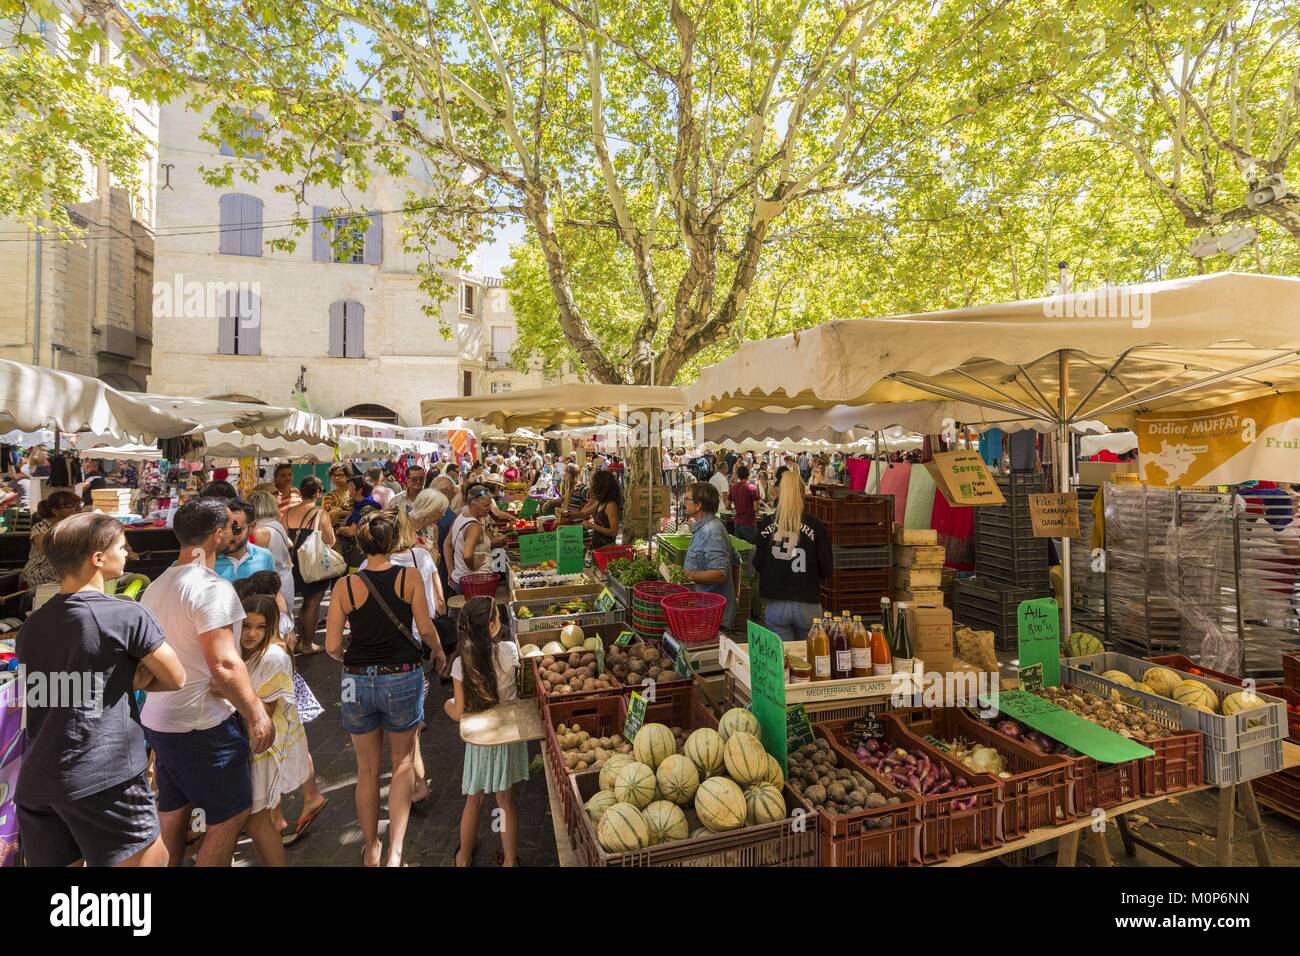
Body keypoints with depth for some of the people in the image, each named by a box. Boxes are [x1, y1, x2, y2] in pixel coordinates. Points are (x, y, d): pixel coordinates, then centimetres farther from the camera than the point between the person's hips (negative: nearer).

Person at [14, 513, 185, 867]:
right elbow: (175, 679, -3)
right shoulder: (126, 615, -10)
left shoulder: (31, 625, 12)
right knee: (151, 858, 6)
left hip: (34, 782, 8)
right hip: (102, 778, -7)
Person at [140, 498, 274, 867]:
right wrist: (257, 715, -18)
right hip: (202, 726, -9)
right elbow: (224, 665, -27)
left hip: (158, 719, 9)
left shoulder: (156, 586, 7)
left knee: (172, 810, 22)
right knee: (230, 816, 6)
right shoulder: (212, 587, -22)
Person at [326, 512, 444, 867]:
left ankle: (371, 849, 36)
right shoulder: (409, 577, -11)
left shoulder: (346, 585, -7)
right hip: (403, 679, -1)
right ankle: (395, 849, 9)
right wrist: (439, 651, 13)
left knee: (367, 769, 19)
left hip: (358, 681, 2)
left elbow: (332, 646, -5)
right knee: (402, 761, 18)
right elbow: (426, 629, -7)